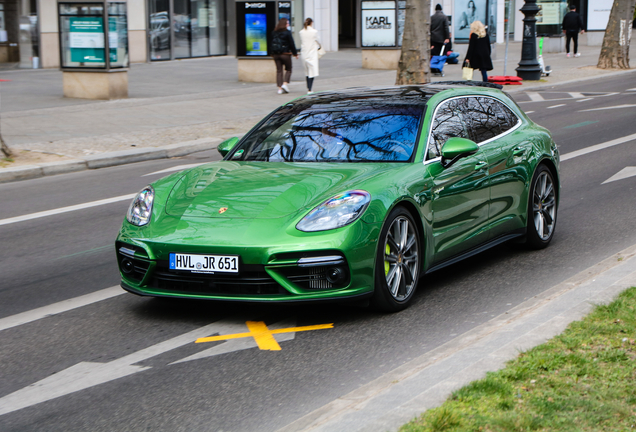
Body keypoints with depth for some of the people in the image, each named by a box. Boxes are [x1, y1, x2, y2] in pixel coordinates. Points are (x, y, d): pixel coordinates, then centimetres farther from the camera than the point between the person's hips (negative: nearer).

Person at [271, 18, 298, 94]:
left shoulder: (274, 33, 7)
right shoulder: (287, 32, -9)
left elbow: (272, 43, 11)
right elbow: (292, 44, -8)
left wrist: (273, 54, 18)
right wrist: (295, 53, 1)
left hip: (275, 54, 5)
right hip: (285, 54, -5)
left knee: (279, 71, 7)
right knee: (288, 69, 11)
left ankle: (280, 88, 3)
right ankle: (285, 83, -6)